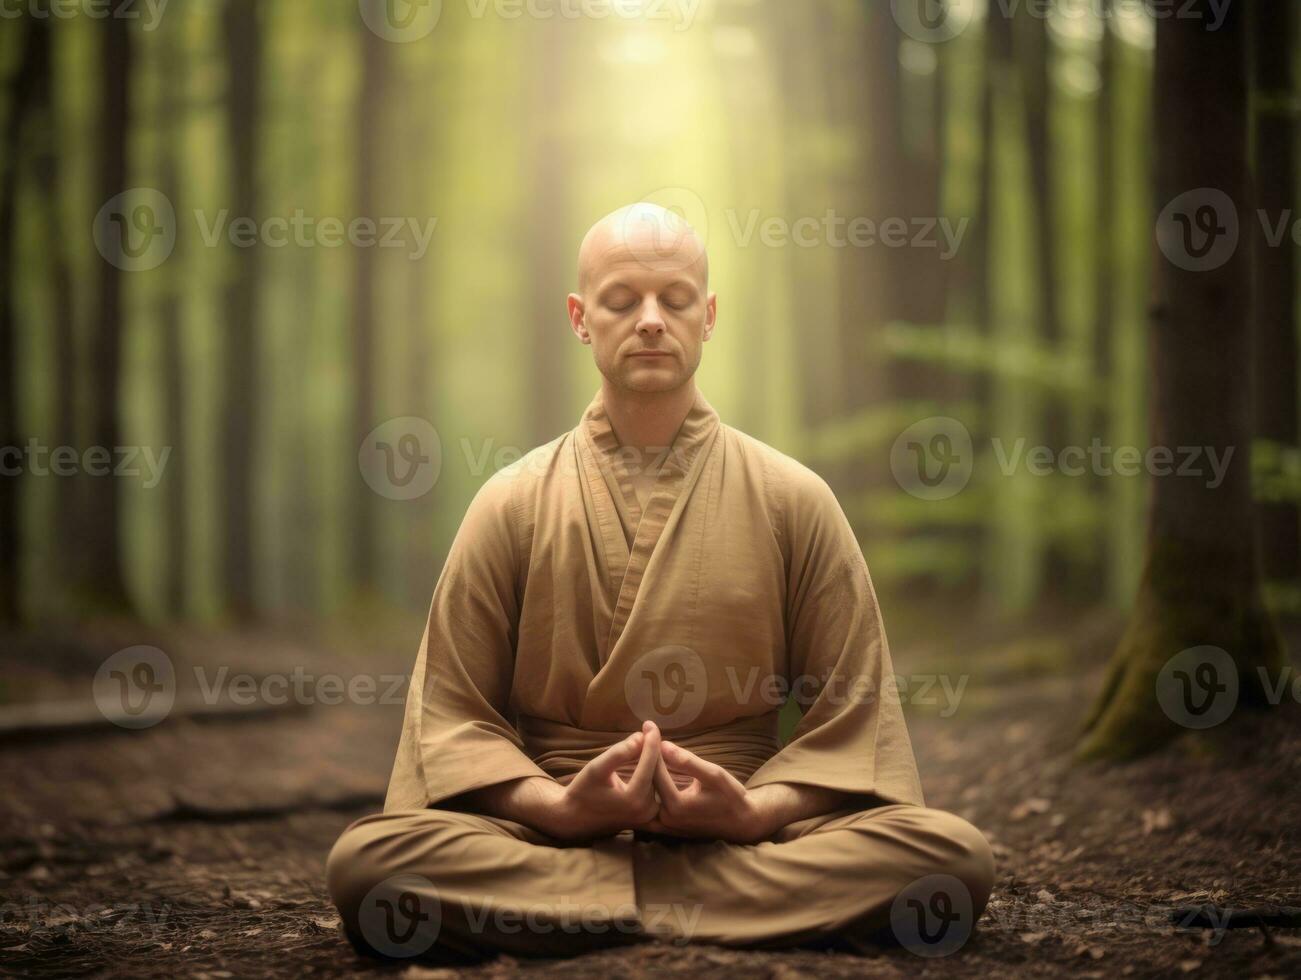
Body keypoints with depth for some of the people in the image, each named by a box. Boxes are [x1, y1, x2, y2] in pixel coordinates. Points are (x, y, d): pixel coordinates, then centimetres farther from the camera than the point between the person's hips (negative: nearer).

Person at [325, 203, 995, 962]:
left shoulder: (794, 501, 9)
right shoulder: (512, 505, 8)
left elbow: (850, 713, 6)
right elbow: (454, 712, 5)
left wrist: (756, 810, -13)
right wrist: (557, 805, -14)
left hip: (747, 836, 0)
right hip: (552, 834, 0)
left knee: (955, 855, -27)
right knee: (367, 860, -30)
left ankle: (598, 912, -23)